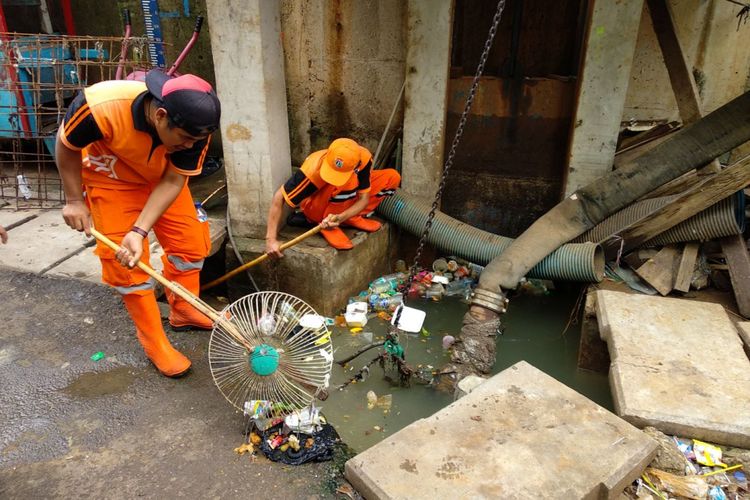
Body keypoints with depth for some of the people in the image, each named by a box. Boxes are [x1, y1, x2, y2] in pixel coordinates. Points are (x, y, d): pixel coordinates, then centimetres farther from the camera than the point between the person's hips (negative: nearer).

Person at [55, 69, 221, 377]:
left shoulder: (194, 126, -29)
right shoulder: (101, 106, -39)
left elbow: (173, 181, -23)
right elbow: (67, 145, -17)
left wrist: (139, 231, -31)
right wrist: (74, 200, -11)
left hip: (162, 179, 3)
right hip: (112, 180, -3)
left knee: (190, 242, 0)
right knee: (126, 260, -7)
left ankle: (184, 312, 24)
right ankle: (153, 340, 9)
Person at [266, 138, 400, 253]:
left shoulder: (364, 158, -27)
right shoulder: (314, 168, -37)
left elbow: (364, 198, -21)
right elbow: (279, 198, -33)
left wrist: (340, 218, -40)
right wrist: (271, 239, -37)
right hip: (315, 210, -5)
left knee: (392, 177, -10)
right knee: (351, 182, -36)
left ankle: (353, 219, -7)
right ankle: (329, 228, -18)